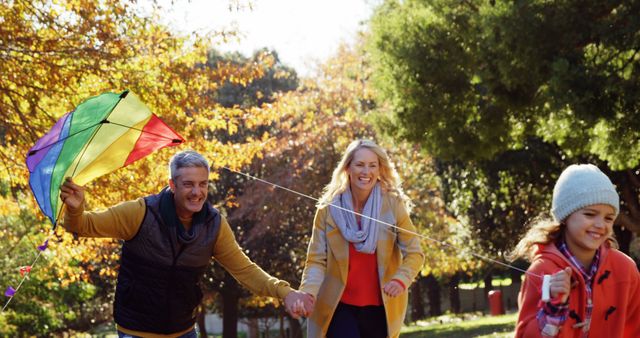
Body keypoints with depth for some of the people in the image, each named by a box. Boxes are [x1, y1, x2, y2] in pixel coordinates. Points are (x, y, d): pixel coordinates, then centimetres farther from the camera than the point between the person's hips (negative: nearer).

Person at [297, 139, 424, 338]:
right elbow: (317, 260, -6)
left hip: (380, 307, 1)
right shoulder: (328, 209, -5)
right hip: (339, 306, -1)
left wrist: (401, 279, -25)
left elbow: (414, 253, -5)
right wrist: (308, 293, -25)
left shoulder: (393, 206, -5)